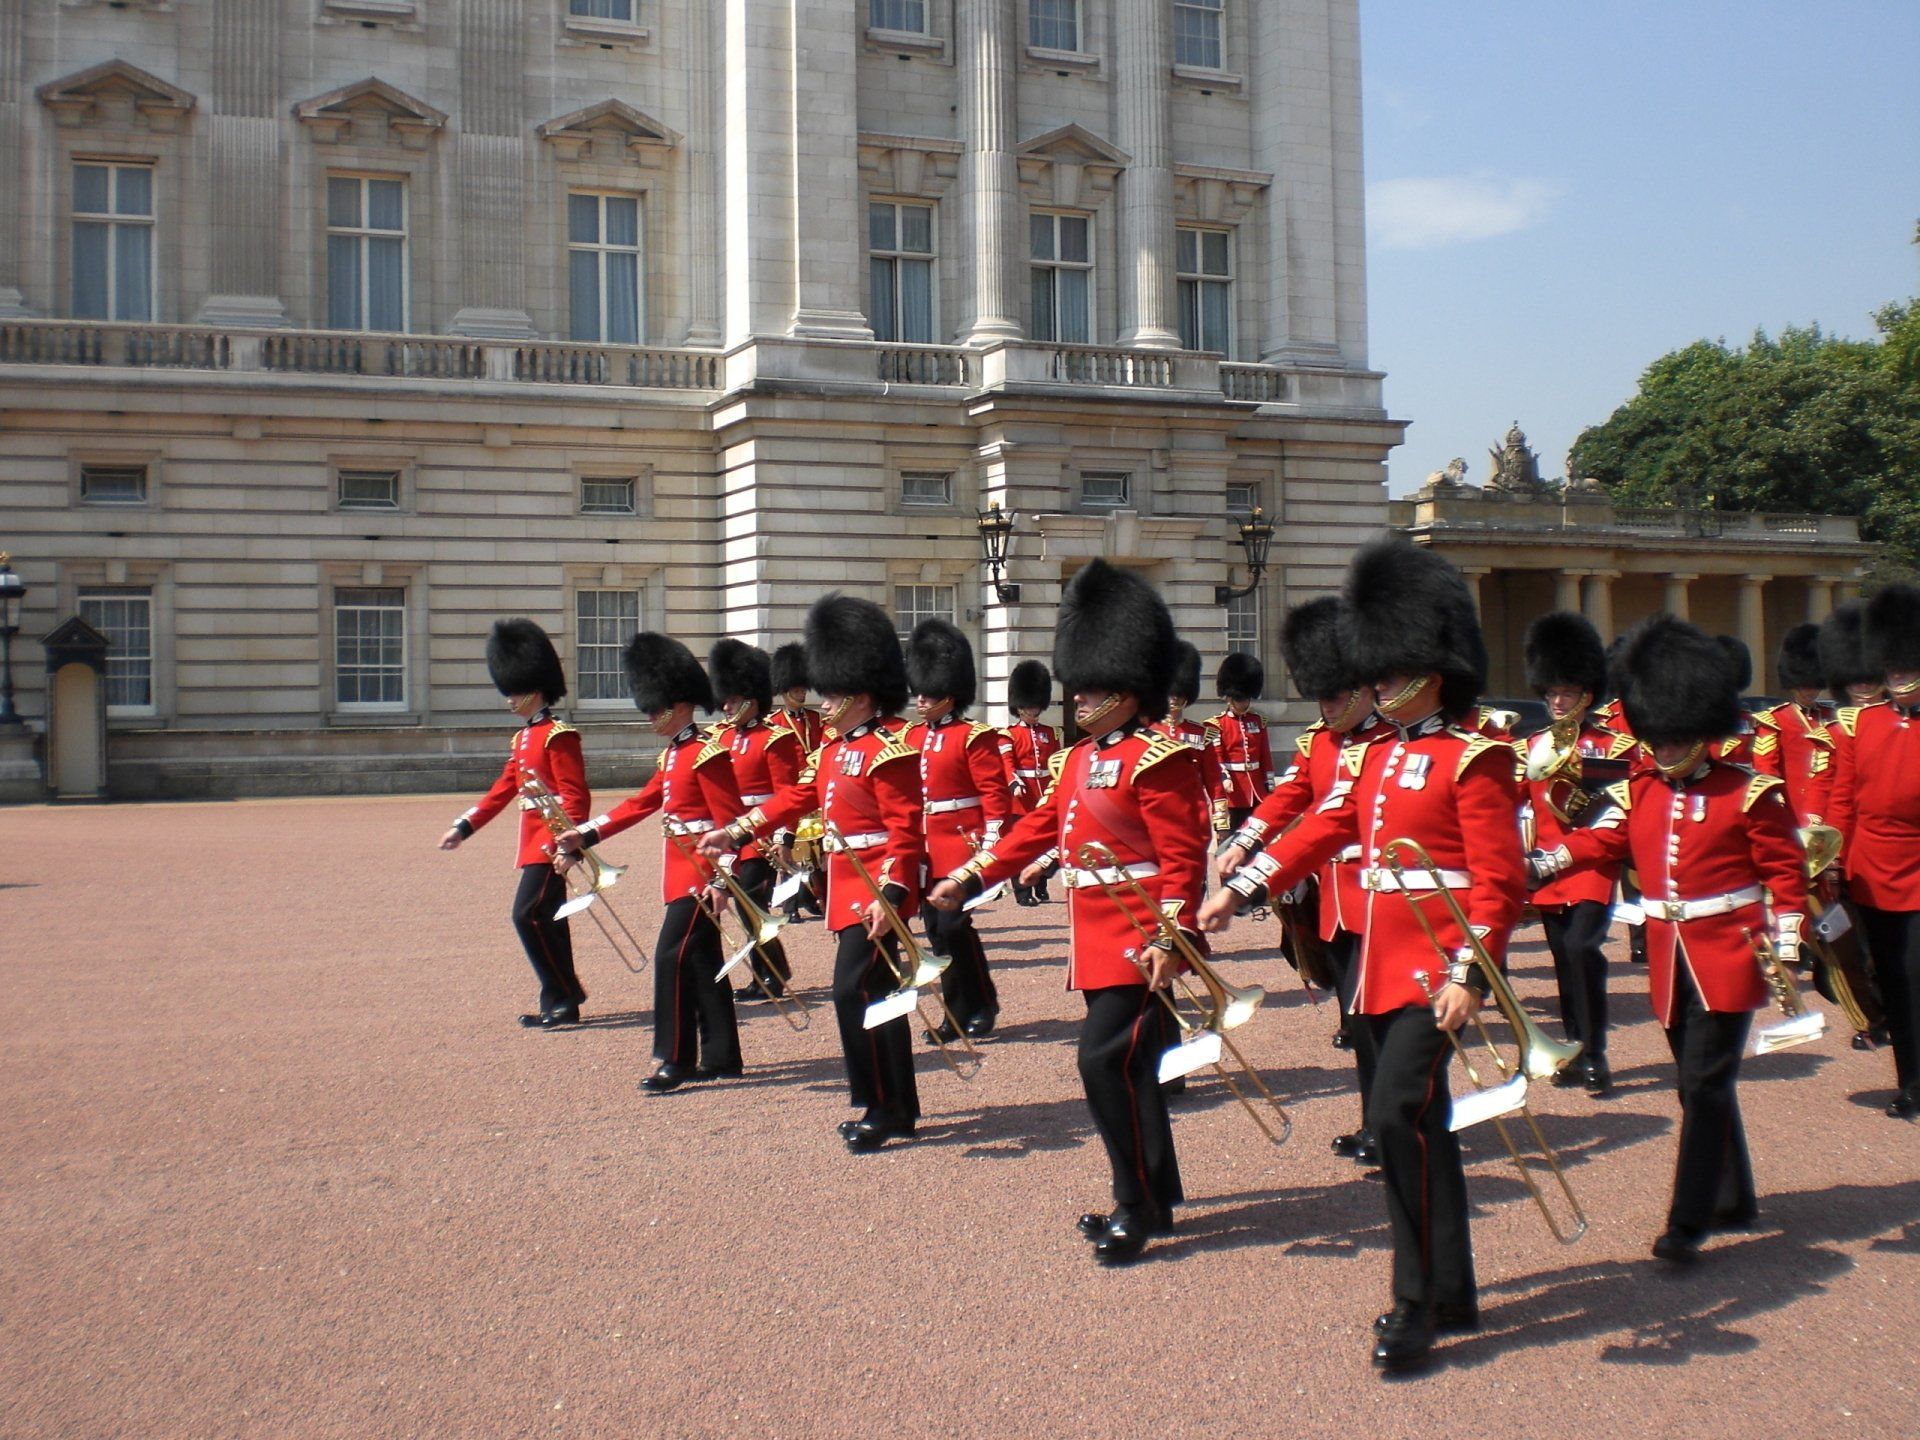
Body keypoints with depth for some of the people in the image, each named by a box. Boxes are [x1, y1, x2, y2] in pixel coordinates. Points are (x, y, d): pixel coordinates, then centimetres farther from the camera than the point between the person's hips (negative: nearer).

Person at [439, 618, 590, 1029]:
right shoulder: (522, 738, 16)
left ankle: (563, 1000, -6)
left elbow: (576, 795, -17)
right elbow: (504, 789, 21)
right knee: (547, 920, 11)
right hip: (534, 840, 10)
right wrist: (464, 827, 18)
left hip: (552, 841, -10)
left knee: (528, 914, -13)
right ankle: (561, 1001, 17)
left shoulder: (558, 735, -12)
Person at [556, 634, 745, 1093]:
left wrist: (722, 879, -22)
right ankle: (720, 1056, 19)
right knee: (702, 961, 12)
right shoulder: (671, 756, 15)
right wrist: (584, 836, 10)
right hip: (681, 870, 10)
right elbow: (639, 805, 17)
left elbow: (730, 821, -18)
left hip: (700, 874, -10)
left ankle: (675, 1060, -5)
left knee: (672, 956, -11)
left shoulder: (708, 754, -14)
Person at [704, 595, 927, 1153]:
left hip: (875, 890, -10)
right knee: (875, 991, 13)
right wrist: (735, 834, 14)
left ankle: (884, 1109, -2)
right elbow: (796, 797, 19)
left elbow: (906, 831, -21)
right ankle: (899, 1108, 22)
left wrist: (890, 894, -30)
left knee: (855, 989, -12)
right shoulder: (833, 748, 14)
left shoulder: (890, 751, -15)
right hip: (847, 885, 10)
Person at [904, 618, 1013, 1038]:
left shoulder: (974, 736, -7)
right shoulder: (911, 737, 12)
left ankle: (983, 1005, 6)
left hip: (960, 844, -7)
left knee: (953, 924, -10)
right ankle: (959, 1012, 16)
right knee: (937, 930, 8)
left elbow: (995, 793, -10)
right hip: (924, 850, 7)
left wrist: (990, 846, -16)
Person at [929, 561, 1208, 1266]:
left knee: (1106, 1060, -12)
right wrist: (969, 878, 11)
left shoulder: (1158, 757, -13)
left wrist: (1169, 940, -26)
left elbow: (1182, 857, -19)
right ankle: (1156, 1200, 26)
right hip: (1097, 940, 9)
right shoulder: (1079, 759, 14)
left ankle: (1136, 1204, 1)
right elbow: (1038, 829, 17)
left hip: (1139, 941, -9)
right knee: (1128, 1065, 14)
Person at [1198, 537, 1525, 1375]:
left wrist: (1469, 975, -23)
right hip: (1383, 965, 8)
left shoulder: (1474, 760, -10)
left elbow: (1499, 882, -15)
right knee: (1422, 1123, 13)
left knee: (1395, 1113, -16)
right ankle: (1452, 1297, 24)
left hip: (1437, 968, -8)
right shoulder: (1378, 758, 13)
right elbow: (1319, 833, 16)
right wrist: (1238, 892, 10)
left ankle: (1417, 1301, -3)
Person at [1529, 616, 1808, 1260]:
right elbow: (1597, 842, -4)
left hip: (1727, 956, -5)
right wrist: (1532, 865, -22)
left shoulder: (1749, 791, -5)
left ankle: (1688, 1222, -5)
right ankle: (1735, 1200, 30)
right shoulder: (1638, 791, 8)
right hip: (1669, 959, 5)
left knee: (1704, 1084, -9)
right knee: (1703, 1085, 14)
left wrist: (1785, 952, -10)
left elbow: (1786, 873, -4)